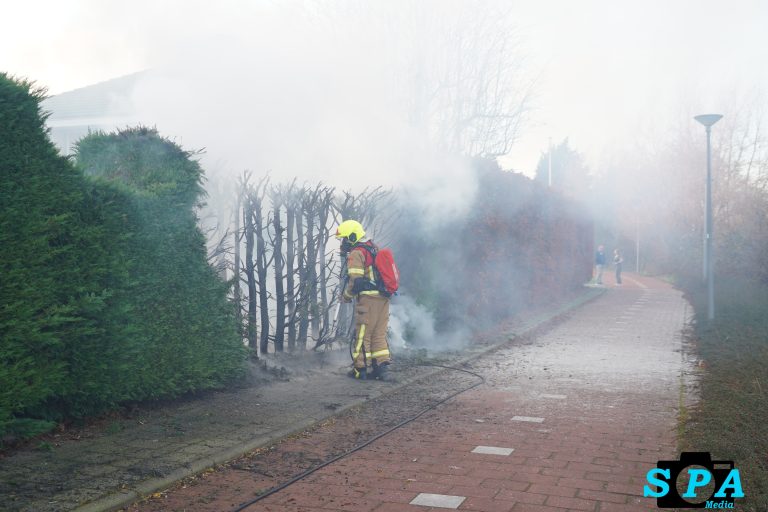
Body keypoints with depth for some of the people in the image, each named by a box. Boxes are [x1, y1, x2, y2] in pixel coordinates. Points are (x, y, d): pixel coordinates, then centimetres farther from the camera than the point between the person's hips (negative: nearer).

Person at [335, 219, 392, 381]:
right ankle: (382, 366, 12)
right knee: (379, 334, 13)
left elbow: (355, 281, -16)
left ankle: (361, 368, 5)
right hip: (383, 298, 8)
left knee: (362, 334, 1)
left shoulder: (356, 253, -9)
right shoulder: (374, 249, 19)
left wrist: (346, 296, 0)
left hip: (368, 299, -8)